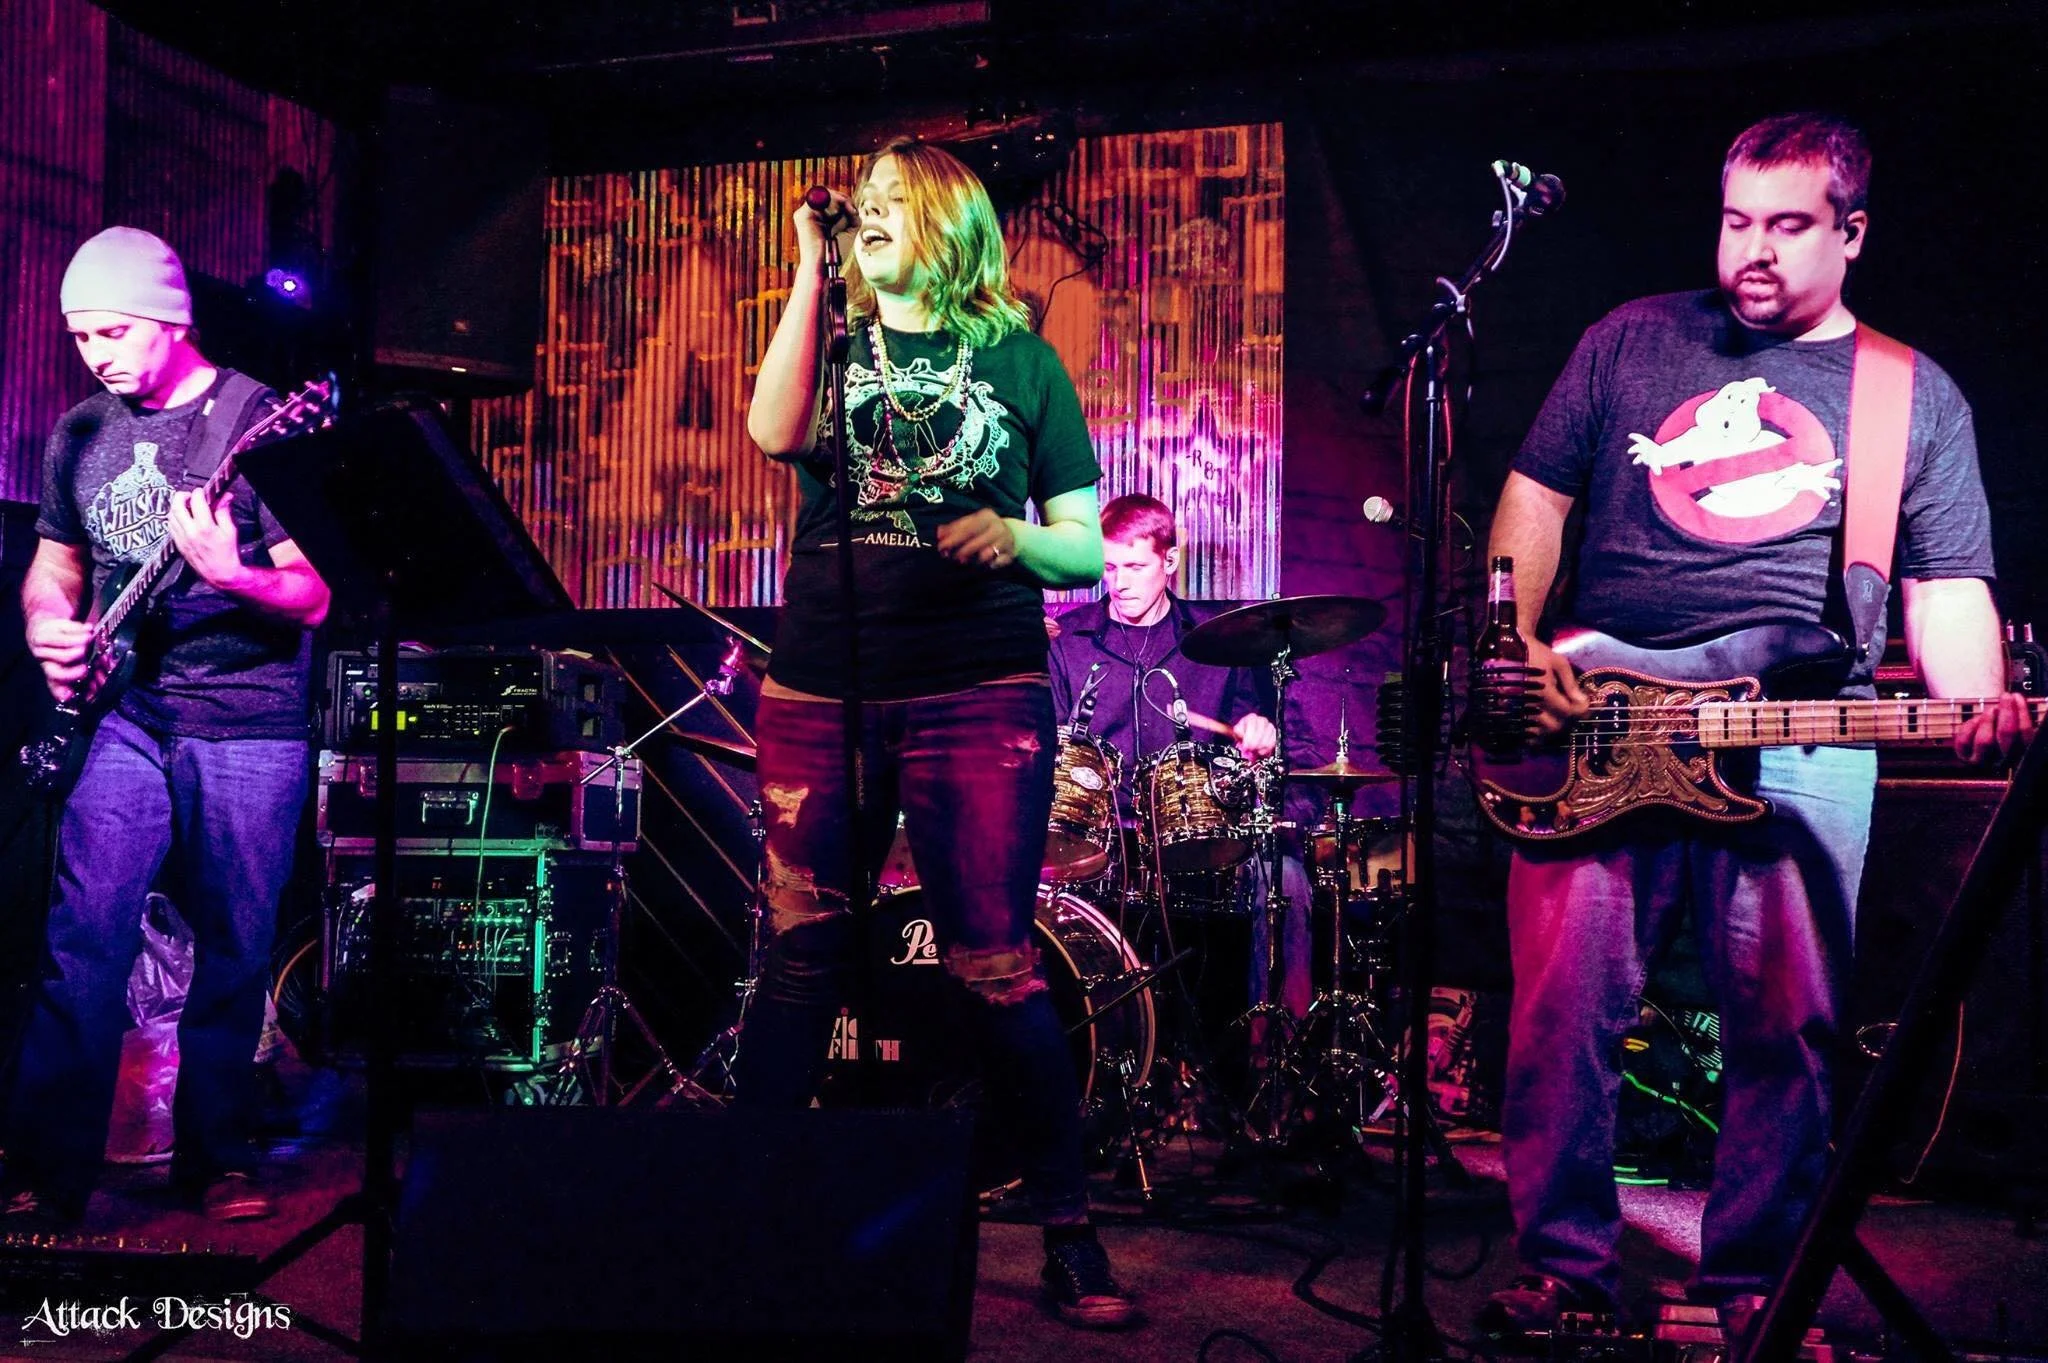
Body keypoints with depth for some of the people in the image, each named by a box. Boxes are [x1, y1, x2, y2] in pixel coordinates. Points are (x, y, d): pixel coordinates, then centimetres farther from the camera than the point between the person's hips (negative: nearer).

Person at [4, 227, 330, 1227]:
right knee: (84, 938, -6)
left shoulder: (262, 421, -5)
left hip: (250, 728, -3)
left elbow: (314, 597, -7)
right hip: (123, 714, 4)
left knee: (235, 955, 4)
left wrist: (230, 576, -26)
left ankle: (215, 1159, 19)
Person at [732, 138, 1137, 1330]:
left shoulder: (1020, 359, 9)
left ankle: (1071, 1233, 10)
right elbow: (778, 433, -9)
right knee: (800, 956, 5)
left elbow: (1088, 549, 9)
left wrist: (1016, 539, -13)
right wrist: (812, 271, -2)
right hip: (819, 692, 3)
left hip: (979, 696, -2)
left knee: (996, 965, -4)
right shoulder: (834, 344, 15)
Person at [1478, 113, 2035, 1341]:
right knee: (1564, 1010, -4)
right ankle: (1567, 1268, 11)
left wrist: (1979, 706, -13)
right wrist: (1518, 645, -3)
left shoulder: (1915, 398, 13)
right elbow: (1536, 497, 12)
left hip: (1799, 740, 0)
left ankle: (1752, 1286, 19)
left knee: (1788, 1029, 2)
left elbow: (1948, 586, 7)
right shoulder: (1632, 341, 14)